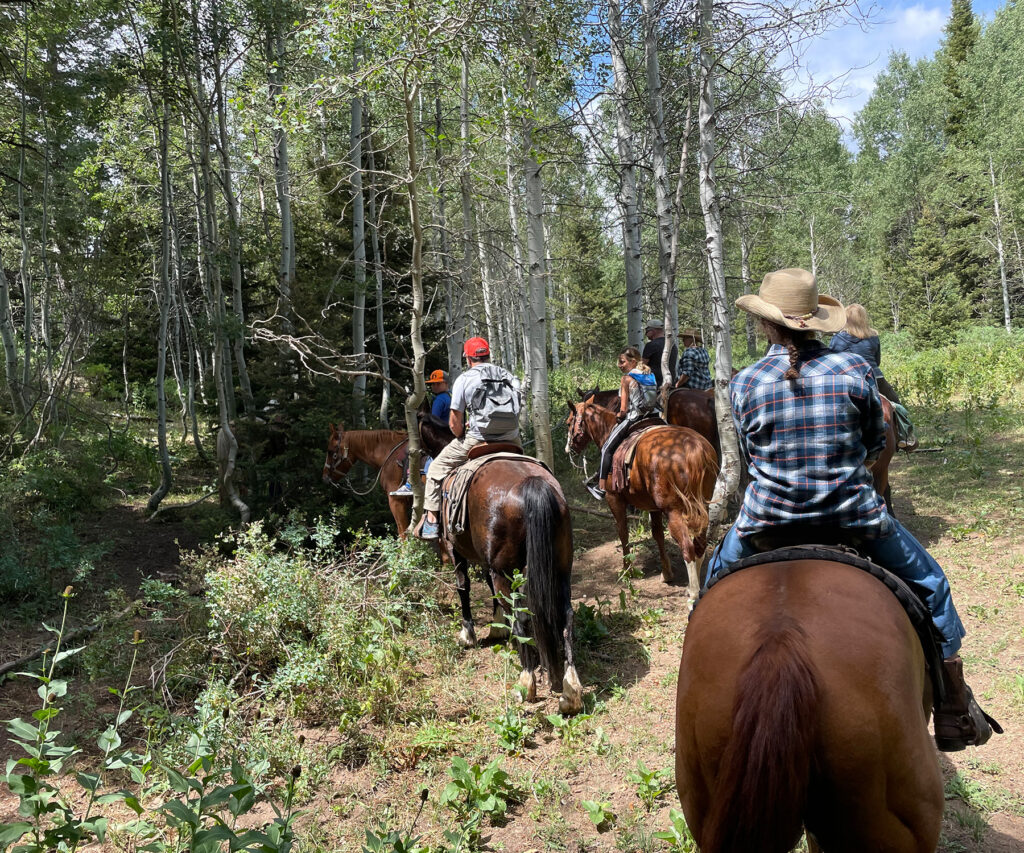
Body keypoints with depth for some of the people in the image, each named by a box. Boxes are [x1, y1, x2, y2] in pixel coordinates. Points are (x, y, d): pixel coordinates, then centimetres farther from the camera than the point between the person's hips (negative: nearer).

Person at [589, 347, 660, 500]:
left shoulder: (627, 378, -11)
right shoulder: (650, 375, 9)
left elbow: (624, 408, -14)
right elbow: (655, 399, 13)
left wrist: (619, 415, 8)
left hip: (632, 419, -7)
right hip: (652, 417, 7)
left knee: (607, 448, 7)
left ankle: (601, 487, 6)